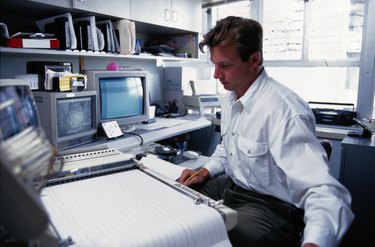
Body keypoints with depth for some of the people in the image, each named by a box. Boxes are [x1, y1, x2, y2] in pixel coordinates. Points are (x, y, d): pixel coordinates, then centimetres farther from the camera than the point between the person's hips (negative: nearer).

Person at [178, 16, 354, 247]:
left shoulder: (284, 110, -27)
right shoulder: (231, 97, 3)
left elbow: (325, 192, -32)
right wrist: (206, 171, 3)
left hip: (272, 206, -8)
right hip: (231, 186, 8)